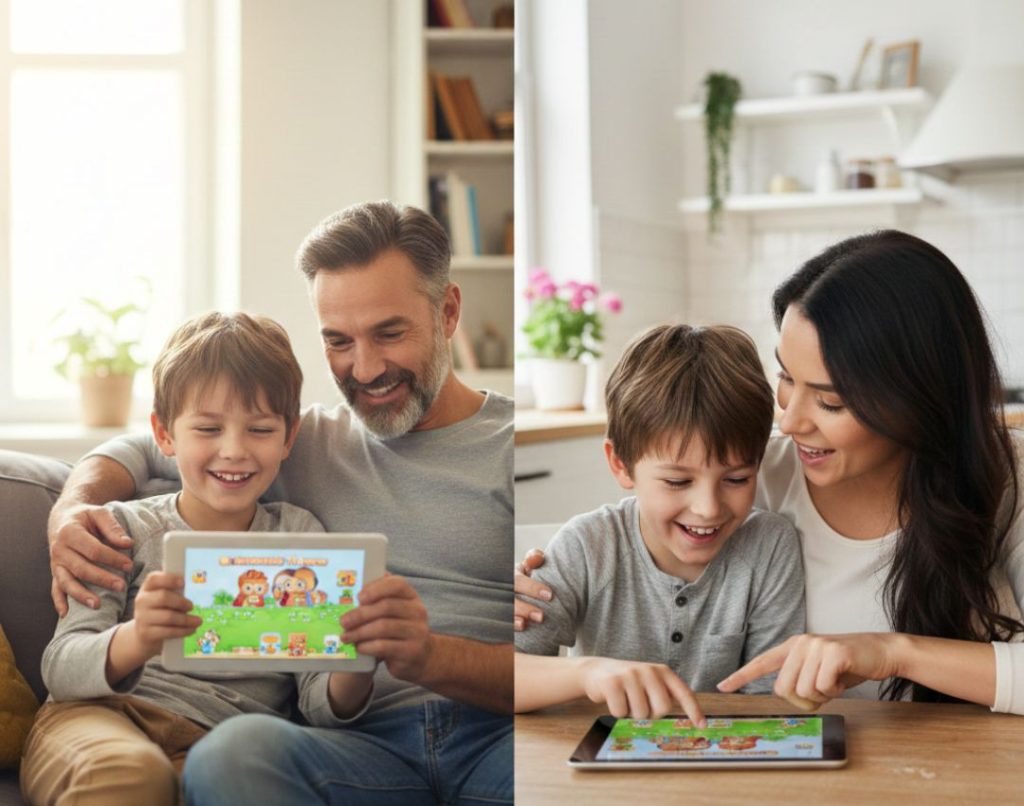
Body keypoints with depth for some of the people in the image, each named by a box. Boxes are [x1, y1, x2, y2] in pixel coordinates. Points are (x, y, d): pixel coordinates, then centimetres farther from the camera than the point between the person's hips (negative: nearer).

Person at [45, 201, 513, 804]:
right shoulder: (306, 443, 21)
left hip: (498, 737, -3)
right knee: (235, 751, -32)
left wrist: (431, 657, -22)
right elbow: (137, 450, 32)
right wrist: (72, 512, 7)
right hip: (374, 746, 4)